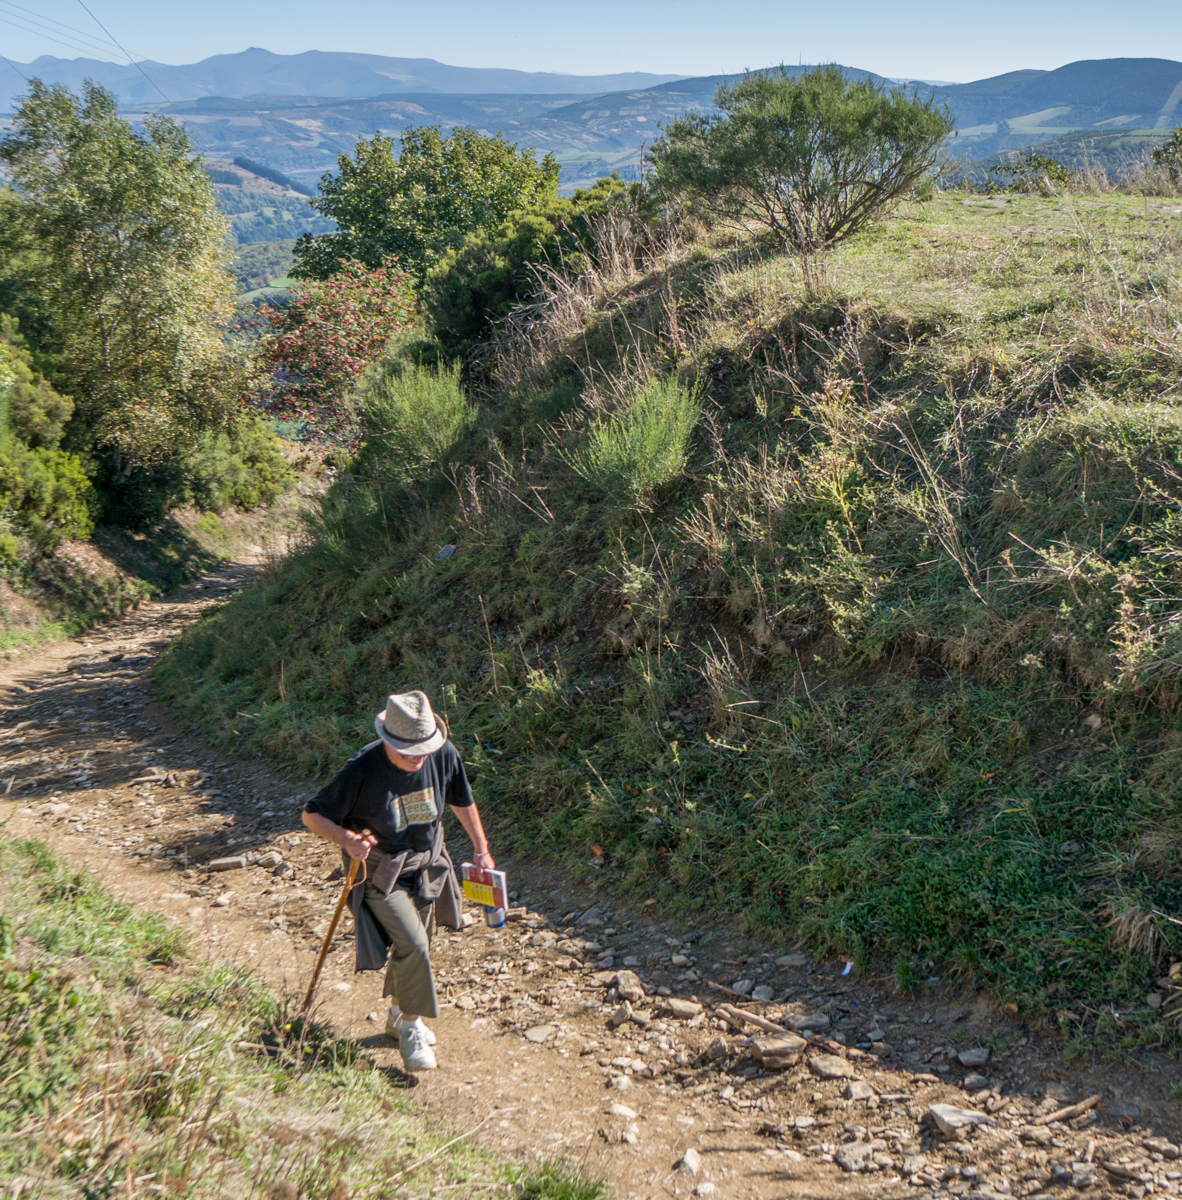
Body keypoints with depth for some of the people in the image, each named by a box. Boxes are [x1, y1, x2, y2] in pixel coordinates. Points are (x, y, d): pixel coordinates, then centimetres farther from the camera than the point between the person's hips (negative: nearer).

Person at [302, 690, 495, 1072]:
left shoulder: (444, 755, -14)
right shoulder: (361, 771, -27)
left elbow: (462, 801, 7)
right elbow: (313, 815, -16)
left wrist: (481, 849, 12)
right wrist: (347, 839, -33)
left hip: (426, 865, 5)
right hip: (379, 871, -5)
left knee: (417, 945, 17)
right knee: (411, 944, -18)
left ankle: (398, 1014, 43)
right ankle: (410, 1028, 5)